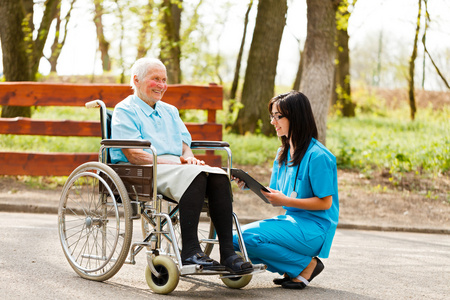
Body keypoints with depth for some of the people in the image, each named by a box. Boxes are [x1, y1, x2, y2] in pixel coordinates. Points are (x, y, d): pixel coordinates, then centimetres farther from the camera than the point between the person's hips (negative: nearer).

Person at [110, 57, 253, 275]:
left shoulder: (170, 111, 28)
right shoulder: (125, 110, 4)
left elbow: (185, 144, 21)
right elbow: (133, 155, -8)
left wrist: (188, 157, -5)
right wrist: (171, 163, -17)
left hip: (175, 165, 7)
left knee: (219, 176, -25)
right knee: (194, 175, -36)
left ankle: (227, 253, -32)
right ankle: (189, 252, -39)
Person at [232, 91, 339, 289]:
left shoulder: (317, 156, -15)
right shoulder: (283, 153, 13)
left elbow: (325, 203, -15)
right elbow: (275, 200, 12)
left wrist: (285, 200, -22)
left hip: (313, 228, -9)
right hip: (291, 219, 9)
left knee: (249, 237, -24)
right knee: (235, 240, -5)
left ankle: (307, 265, -7)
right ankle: (292, 268, 6)